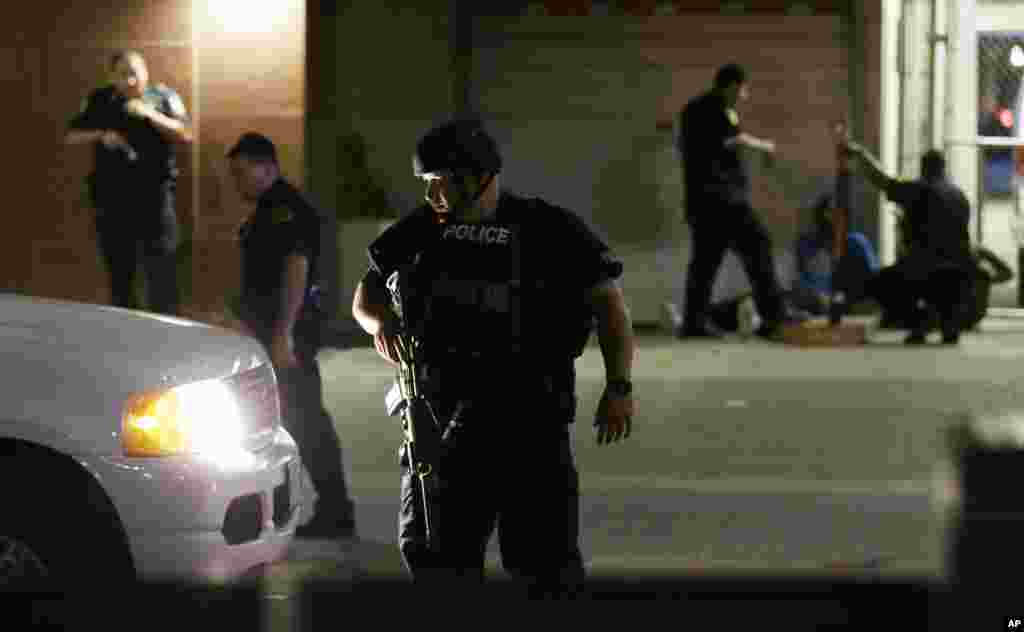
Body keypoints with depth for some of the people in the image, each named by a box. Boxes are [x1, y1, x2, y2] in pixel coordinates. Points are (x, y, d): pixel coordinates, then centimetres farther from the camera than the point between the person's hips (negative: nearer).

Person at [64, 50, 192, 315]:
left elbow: (185, 134, -6)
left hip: (155, 197, -2)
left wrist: (150, 114, -17)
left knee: (162, 272, -9)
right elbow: (70, 137, 7)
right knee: (119, 273, 11)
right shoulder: (99, 101, 7)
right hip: (112, 199, 3)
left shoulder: (164, 97, 2)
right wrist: (101, 135, -11)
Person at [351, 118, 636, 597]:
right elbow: (367, 293, 19)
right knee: (431, 550, 3)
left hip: (530, 416, -4)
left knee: (545, 557, -5)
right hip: (442, 415, 4)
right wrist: (380, 320, -5)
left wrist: (618, 386, -14)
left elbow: (608, 304, -2)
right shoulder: (422, 231, 10)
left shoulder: (550, 229, -1)